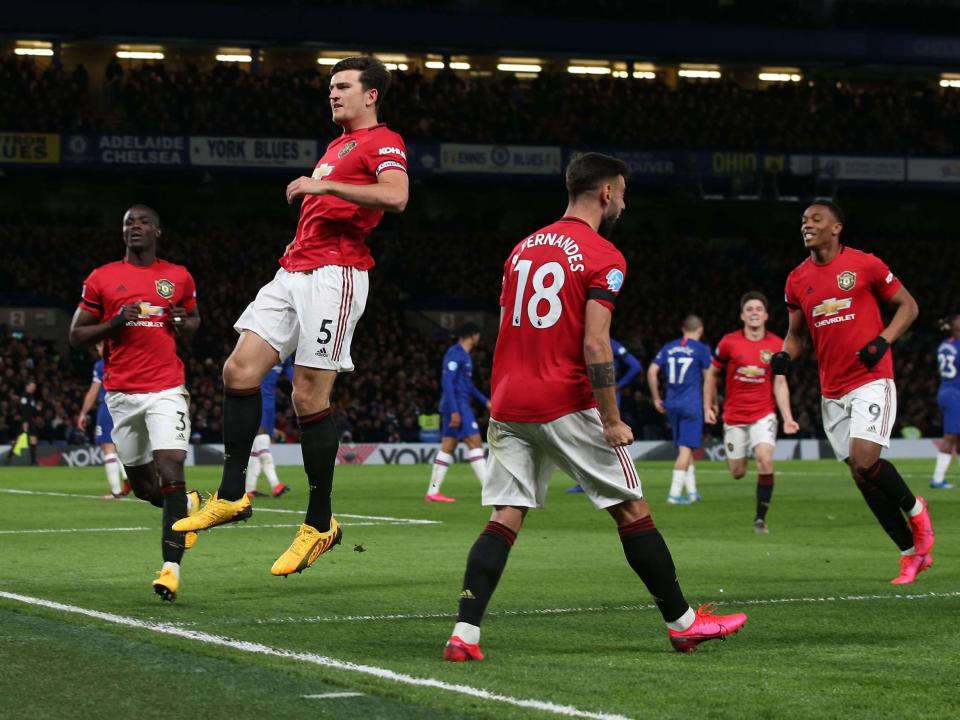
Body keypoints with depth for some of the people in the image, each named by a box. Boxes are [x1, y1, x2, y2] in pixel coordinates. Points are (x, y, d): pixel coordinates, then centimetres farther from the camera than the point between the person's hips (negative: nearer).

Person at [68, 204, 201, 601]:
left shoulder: (179, 278, 9)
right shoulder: (101, 279, 4)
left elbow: (194, 319, 25)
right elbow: (76, 335, 6)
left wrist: (184, 323, 0)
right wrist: (115, 323, -12)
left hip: (166, 390, -1)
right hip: (122, 393, 2)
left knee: (170, 472, -18)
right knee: (142, 484, 10)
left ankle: (171, 567, -21)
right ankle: (187, 504, 44)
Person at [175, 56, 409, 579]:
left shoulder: (382, 143, -3)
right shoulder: (337, 146, 26)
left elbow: (395, 197, -23)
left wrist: (324, 185, -23)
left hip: (335, 275, -9)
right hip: (295, 271, 9)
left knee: (309, 397, -9)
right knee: (240, 369, -3)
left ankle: (319, 524, 2)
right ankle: (231, 496, 3)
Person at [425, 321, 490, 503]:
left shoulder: (464, 355, 18)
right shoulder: (455, 353, -13)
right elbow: (447, 381, -20)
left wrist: (485, 401, 27)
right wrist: (454, 411, -24)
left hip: (457, 406, 10)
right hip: (457, 406, -10)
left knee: (447, 447, 8)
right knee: (475, 442, -9)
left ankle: (433, 492, 8)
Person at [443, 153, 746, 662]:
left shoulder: (523, 249, 16)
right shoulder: (603, 257, -7)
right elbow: (595, 346, -15)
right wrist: (612, 421, -11)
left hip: (508, 406, 6)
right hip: (566, 407, -6)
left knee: (505, 519, 3)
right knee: (633, 511, 6)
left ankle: (464, 634, -11)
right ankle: (682, 622, 15)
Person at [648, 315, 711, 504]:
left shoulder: (668, 348, 10)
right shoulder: (701, 349, -4)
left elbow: (652, 372, 6)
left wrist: (656, 398, 13)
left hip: (671, 404, 5)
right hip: (692, 404, -5)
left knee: (684, 448, 16)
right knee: (686, 448, -5)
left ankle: (692, 491, 21)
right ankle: (674, 492, -12)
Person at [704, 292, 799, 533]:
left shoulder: (776, 345, -4)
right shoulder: (728, 342, -5)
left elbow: (780, 384, -1)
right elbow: (712, 373, 8)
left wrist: (787, 418, -9)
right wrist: (708, 406, 5)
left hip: (763, 415, -1)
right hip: (734, 416, 1)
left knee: (765, 460, -23)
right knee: (738, 473, 5)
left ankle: (760, 518, -12)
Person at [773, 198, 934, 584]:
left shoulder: (865, 265, -5)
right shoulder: (797, 279, 9)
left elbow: (908, 306, 2)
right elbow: (796, 332, 20)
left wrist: (883, 340, -13)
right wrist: (785, 355, -1)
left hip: (871, 380, -5)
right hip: (832, 390, 5)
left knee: (864, 459, -22)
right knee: (861, 474, 4)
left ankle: (914, 508, 8)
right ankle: (912, 553, 16)